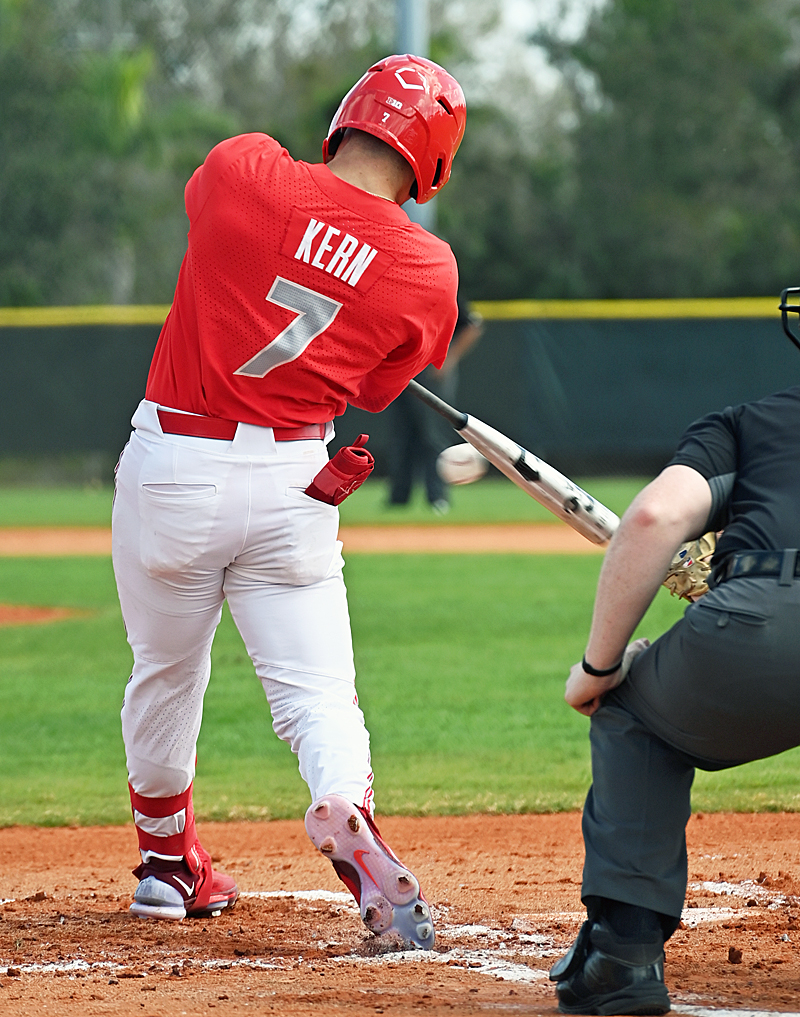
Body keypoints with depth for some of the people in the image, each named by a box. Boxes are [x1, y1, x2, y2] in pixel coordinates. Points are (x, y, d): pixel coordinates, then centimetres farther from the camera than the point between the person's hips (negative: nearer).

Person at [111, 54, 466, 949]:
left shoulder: (240, 169, -8)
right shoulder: (427, 272, -4)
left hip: (171, 464, 1)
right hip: (291, 481, -1)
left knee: (166, 672, 20)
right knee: (316, 690, 1)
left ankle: (167, 862, 35)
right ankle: (344, 808, -30)